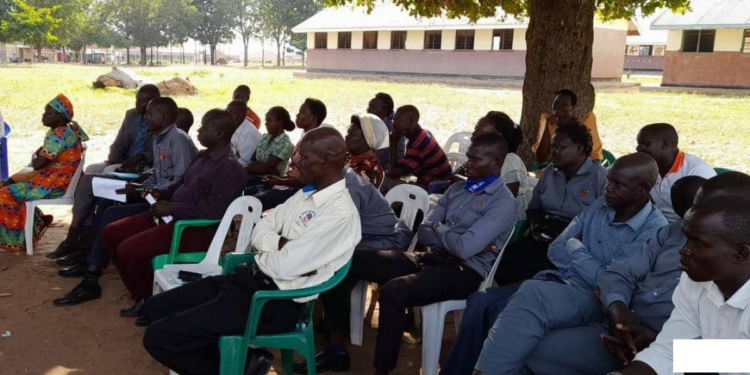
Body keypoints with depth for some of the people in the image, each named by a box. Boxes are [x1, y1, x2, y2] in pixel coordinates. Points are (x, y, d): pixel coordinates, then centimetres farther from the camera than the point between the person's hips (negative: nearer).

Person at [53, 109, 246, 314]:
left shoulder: (230, 168, -17)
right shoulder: (202, 157, 13)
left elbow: (213, 210, -26)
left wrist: (170, 208, -20)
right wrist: (162, 194, 5)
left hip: (196, 229, -10)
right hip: (172, 216, 10)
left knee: (128, 250, -22)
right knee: (110, 232, 7)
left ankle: (149, 299, 4)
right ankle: (142, 293, 12)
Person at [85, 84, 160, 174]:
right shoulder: (131, 115, 11)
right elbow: (118, 144, 13)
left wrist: (139, 158, -24)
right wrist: (111, 162, -4)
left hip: (144, 166, -7)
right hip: (125, 162, 7)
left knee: (109, 171, -25)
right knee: (91, 169, -9)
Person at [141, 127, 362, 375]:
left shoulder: (341, 213, -20)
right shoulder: (307, 193, 10)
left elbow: (284, 266, -23)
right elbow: (259, 231, 9)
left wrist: (273, 244, -3)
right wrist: (283, 245, -10)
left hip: (275, 301, -10)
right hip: (251, 278, 10)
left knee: (158, 337, -12)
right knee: (156, 308, 11)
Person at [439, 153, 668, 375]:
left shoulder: (654, 230, -12)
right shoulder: (601, 205, 9)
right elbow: (555, 250, 8)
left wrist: (575, 249, -4)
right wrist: (588, 264, -9)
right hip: (555, 281, 7)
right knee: (480, 301, -13)